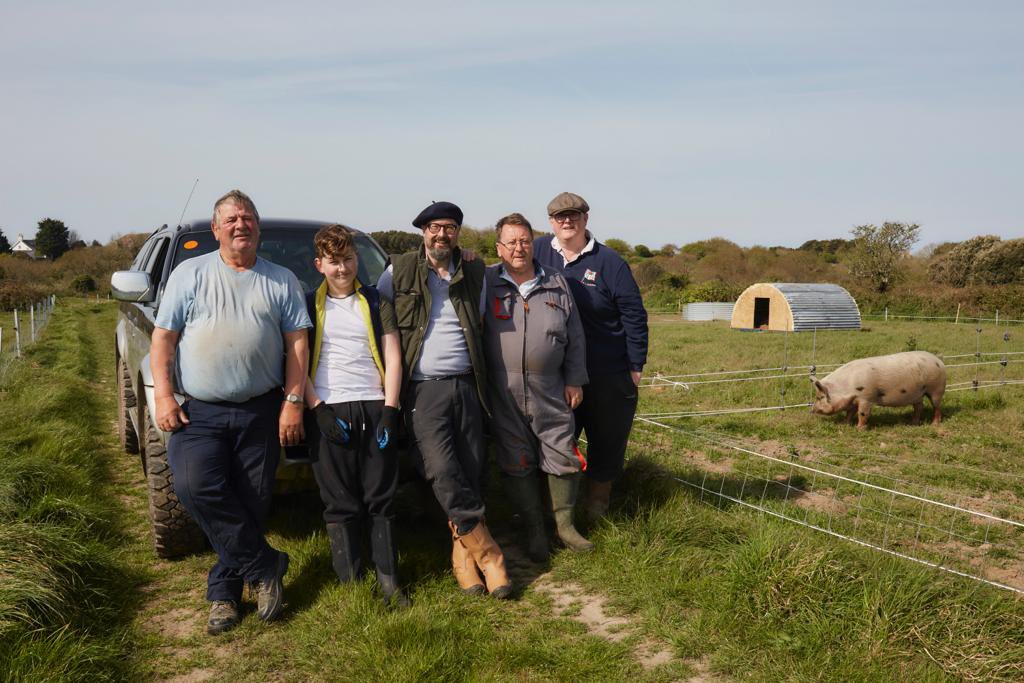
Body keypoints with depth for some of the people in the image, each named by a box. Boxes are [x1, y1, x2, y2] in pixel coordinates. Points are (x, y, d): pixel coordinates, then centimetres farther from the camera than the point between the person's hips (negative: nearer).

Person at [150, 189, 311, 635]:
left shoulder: (281, 281, 9)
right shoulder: (190, 274, 7)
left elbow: (297, 343, 5)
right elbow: (163, 337, 4)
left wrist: (293, 401, -4)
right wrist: (163, 396, -6)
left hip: (261, 413, 1)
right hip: (198, 412, 0)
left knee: (252, 503, 1)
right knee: (196, 488, -19)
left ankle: (224, 591, 17)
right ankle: (265, 568, -5)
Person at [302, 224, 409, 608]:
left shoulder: (377, 304, 12)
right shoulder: (309, 307, 10)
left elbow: (392, 359, 7)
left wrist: (389, 411, -5)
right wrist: (319, 409, -8)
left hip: (374, 408, 1)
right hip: (330, 412, 0)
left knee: (381, 497, 2)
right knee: (340, 503, 2)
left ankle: (389, 582, 9)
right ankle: (350, 584, 9)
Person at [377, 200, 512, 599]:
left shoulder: (473, 275, 12)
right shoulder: (398, 273, 3)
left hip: (465, 386, 4)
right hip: (423, 390, -3)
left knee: (471, 474, 3)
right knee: (444, 474, -16)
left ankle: (463, 555, 18)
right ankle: (488, 554, -4)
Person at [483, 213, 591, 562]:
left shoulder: (556, 283, 8)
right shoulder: (486, 282, 0)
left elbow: (575, 337, 11)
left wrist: (574, 380, 8)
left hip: (550, 391, 2)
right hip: (503, 393, -2)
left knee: (564, 456, 6)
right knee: (517, 464, 6)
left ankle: (564, 523, 26)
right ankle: (535, 530, 22)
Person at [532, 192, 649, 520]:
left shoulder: (609, 261, -6)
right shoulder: (540, 251, 1)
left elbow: (634, 316, -5)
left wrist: (636, 365, -6)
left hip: (609, 375, -2)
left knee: (607, 443, 10)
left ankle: (597, 503, 29)